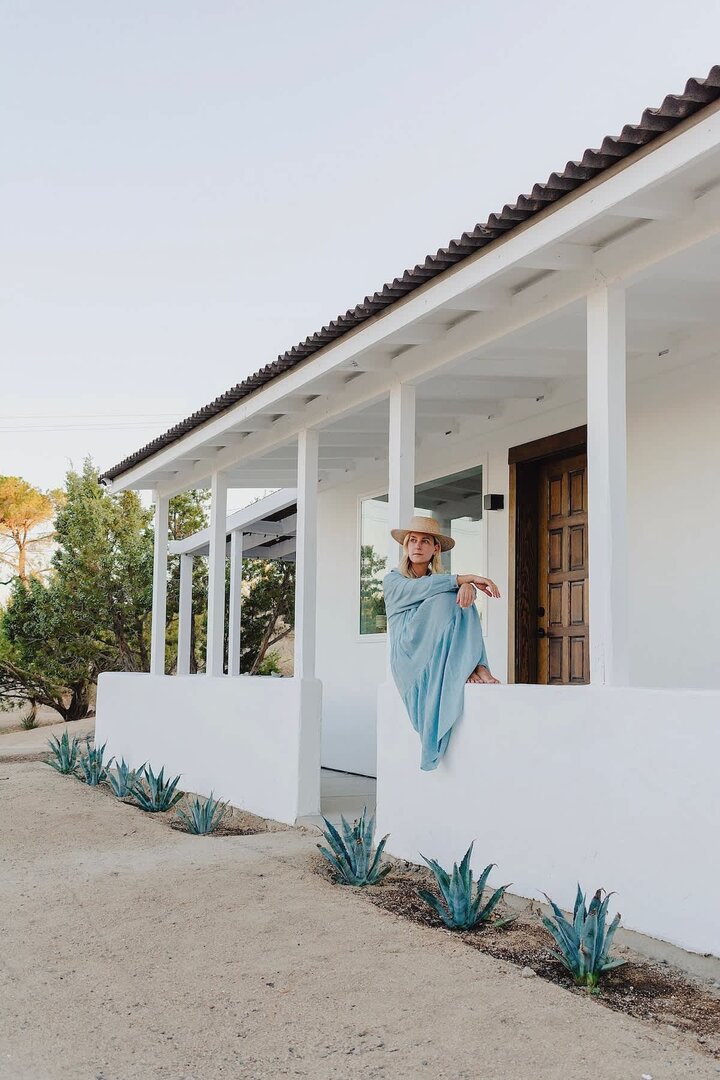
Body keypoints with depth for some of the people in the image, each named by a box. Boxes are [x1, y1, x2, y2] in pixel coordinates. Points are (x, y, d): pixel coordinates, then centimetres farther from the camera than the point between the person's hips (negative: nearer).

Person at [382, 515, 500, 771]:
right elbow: (419, 588, -15)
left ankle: (474, 666, -28)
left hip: (440, 660, 4)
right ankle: (467, 669, -30)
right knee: (445, 599, -24)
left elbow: (464, 584, -3)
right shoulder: (393, 580, 9)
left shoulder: (440, 580, 21)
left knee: (461, 598, -19)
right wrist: (465, 577, -25)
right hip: (410, 659, -4)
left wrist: (468, 585, -30)